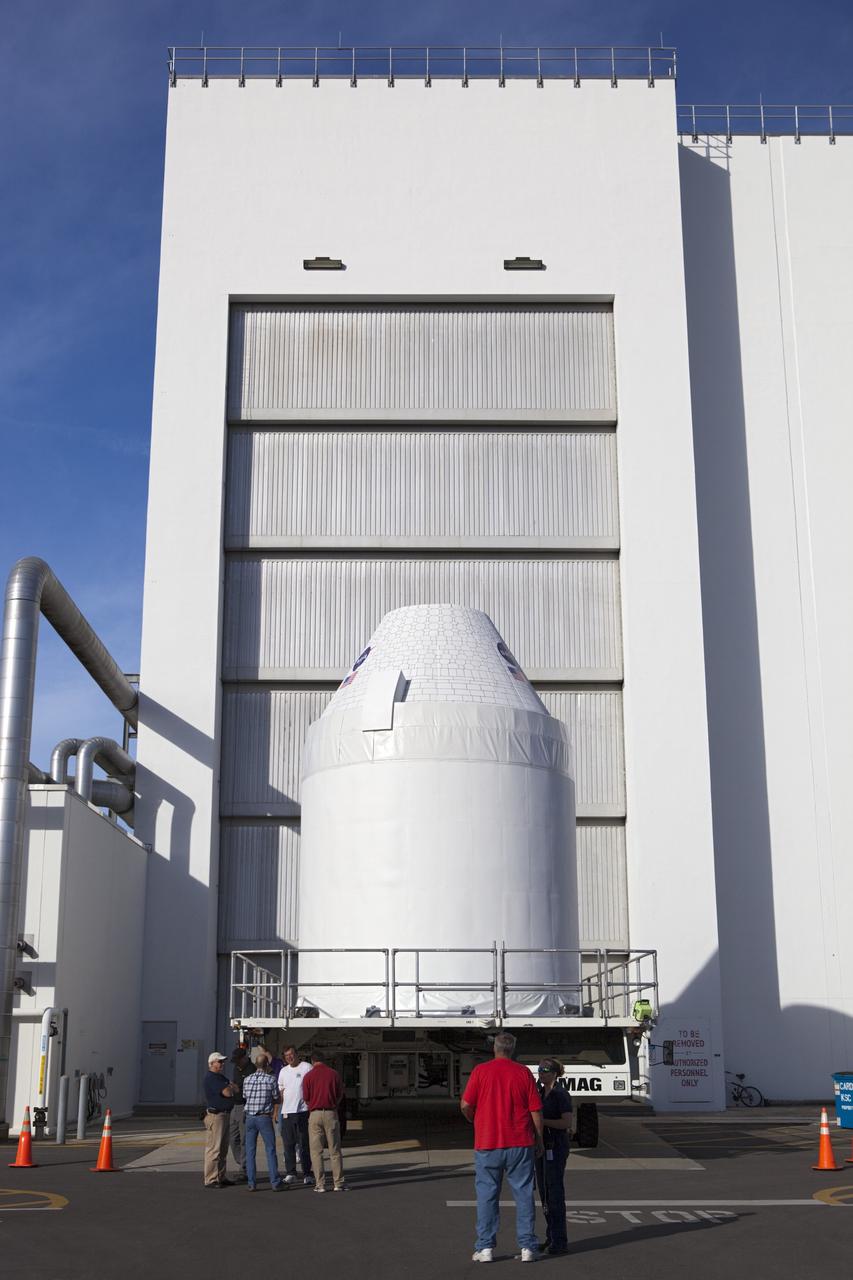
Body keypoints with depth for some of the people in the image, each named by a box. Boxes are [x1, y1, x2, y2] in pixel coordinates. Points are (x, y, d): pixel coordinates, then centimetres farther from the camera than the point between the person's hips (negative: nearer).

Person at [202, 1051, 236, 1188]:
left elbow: (235, 1090, 17)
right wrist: (230, 1087, 0)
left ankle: (220, 1177, 20)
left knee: (223, 1149, 14)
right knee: (214, 1148, -8)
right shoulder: (211, 1077, -14)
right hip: (215, 1115, -10)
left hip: (225, 1114, 10)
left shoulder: (221, 1077, 19)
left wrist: (230, 1087, -3)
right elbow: (227, 1093, -20)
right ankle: (210, 1180, -6)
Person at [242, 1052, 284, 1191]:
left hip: (250, 1117, 3)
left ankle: (252, 1183, 6)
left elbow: (245, 1097, 11)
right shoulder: (271, 1079, -7)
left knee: (250, 1151, 8)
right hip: (265, 1117, -3)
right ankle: (275, 1182, 3)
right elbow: (276, 1099, 1)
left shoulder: (247, 1079, 3)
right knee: (270, 1150, 4)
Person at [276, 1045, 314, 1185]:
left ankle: (307, 1174, 3)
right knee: (288, 1144, 7)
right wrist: (279, 1109, 12)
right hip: (287, 1112, 5)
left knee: (304, 1144, -2)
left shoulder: (307, 1067, -2)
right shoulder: (283, 1071, 15)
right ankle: (290, 1173, 15)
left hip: (303, 1111, -5)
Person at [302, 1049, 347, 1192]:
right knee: (335, 1150, 7)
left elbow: (306, 1098, 1)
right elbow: (341, 1095, 6)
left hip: (315, 1114, -1)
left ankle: (320, 1184, 3)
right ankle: (338, 1183, 6)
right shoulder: (334, 1074, 2)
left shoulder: (309, 1076, -2)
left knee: (316, 1151, 5)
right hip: (331, 1113, 1)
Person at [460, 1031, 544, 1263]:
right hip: (520, 1143, 1)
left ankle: (485, 1248, 7)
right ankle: (527, 1247, 6)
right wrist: (539, 1139, 10)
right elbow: (536, 1110, 0)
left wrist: (475, 1121, 16)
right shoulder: (523, 1072, 0)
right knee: (523, 1194, 7)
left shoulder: (480, 1071, -3)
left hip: (487, 1142, -1)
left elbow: (466, 1105, -5)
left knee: (487, 1195, 7)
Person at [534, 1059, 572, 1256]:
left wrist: (542, 1121, -21)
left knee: (555, 1193, -8)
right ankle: (551, 1238, 19)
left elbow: (567, 1123, -18)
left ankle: (560, 1241, -4)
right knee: (544, 1193, 11)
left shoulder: (561, 1095, -11)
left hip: (556, 1147, -8)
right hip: (541, 1145, 8)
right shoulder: (540, 1093, 12)